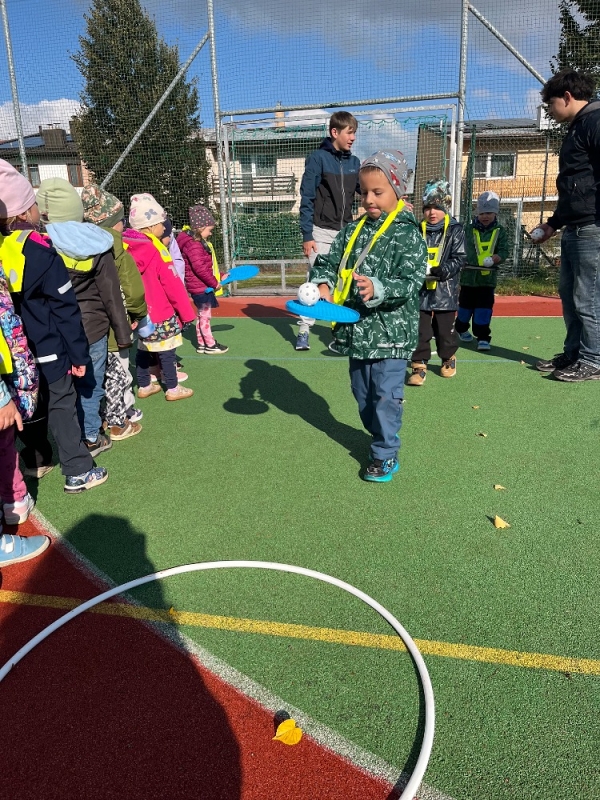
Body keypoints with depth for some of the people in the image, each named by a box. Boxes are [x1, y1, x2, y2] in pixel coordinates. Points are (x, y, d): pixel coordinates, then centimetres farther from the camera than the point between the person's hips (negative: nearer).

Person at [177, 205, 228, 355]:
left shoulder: (199, 243, 13)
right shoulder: (193, 245, -20)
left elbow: (208, 265, 19)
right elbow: (200, 268, -26)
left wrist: (220, 276, 14)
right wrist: (214, 283, -19)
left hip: (203, 287, 10)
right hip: (201, 287, -10)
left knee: (202, 316, 17)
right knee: (205, 316, 1)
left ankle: (202, 343, 27)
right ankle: (210, 345, 11)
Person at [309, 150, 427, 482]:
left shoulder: (407, 234, -10)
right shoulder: (352, 231, 8)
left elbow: (411, 281, -18)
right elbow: (327, 262, 8)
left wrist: (378, 289, -35)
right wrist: (324, 285, -13)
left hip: (390, 332, -6)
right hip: (357, 328, 7)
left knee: (386, 395, -1)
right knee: (362, 391, 18)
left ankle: (385, 455, 14)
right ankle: (382, 435, 39)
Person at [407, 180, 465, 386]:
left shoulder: (455, 230, -2)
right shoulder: (418, 230, 4)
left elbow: (458, 258, -7)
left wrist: (443, 270, -24)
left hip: (445, 290, -1)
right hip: (421, 289, 1)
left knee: (444, 329, 12)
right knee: (420, 330, 0)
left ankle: (449, 359, 35)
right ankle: (419, 366, 7)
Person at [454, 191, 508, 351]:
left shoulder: (500, 231, 3)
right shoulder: (469, 229, 1)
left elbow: (503, 251, -4)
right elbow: (466, 250, 1)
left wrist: (494, 259, -24)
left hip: (488, 277, -1)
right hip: (469, 274, 1)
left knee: (485, 306, -4)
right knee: (466, 304, 14)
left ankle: (483, 337, 0)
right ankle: (461, 329, 36)